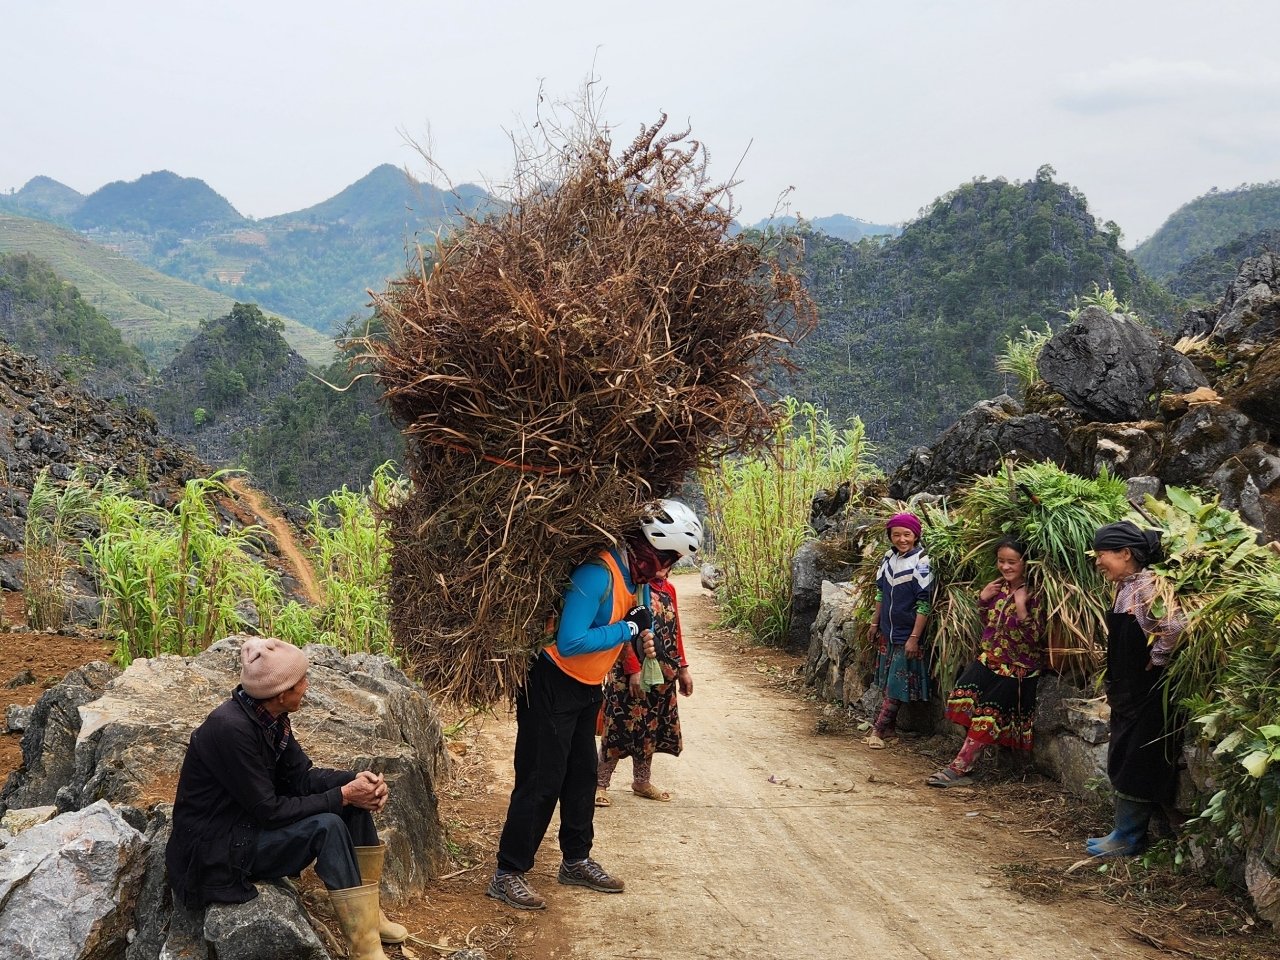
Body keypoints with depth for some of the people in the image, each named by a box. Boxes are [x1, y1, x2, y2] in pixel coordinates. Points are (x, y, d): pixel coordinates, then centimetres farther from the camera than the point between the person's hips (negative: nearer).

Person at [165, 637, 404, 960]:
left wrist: (356, 780, -13)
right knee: (326, 826, -26)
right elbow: (268, 810, -26)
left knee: (356, 798, 1)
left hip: (251, 823, 9)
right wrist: (342, 796, -21)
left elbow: (301, 777, 4)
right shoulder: (231, 728, -29)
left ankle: (368, 913, 8)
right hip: (217, 848, -9)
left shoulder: (271, 717, -3)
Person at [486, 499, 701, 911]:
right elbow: (570, 642, -34)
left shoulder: (637, 575, 0)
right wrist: (627, 629, -26)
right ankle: (507, 875, 2)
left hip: (587, 689, 9)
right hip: (552, 687, -9)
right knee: (541, 781, -6)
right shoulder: (599, 575, -29)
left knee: (582, 776, 16)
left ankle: (576, 860, 30)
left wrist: (643, 632, -8)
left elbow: (638, 616, 16)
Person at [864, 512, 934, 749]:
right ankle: (889, 729, 21)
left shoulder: (921, 562, -15)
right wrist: (875, 624, 15)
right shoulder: (889, 557, 3)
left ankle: (878, 729, 4)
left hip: (907, 634, -7)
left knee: (897, 685, 0)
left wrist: (914, 637, -19)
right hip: (888, 632, 7)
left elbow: (924, 603, -17)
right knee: (887, 682, 12)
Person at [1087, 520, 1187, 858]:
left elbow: (1175, 626, -35)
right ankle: (1125, 831, 24)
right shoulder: (1126, 587, 9)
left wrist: (1156, 659, -21)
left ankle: (1129, 838, 11)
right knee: (1123, 763, 15)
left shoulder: (1148, 586, -20)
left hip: (1147, 692, -10)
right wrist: (1113, 683, 13)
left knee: (1134, 766, 0)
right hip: (1128, 691, 10)